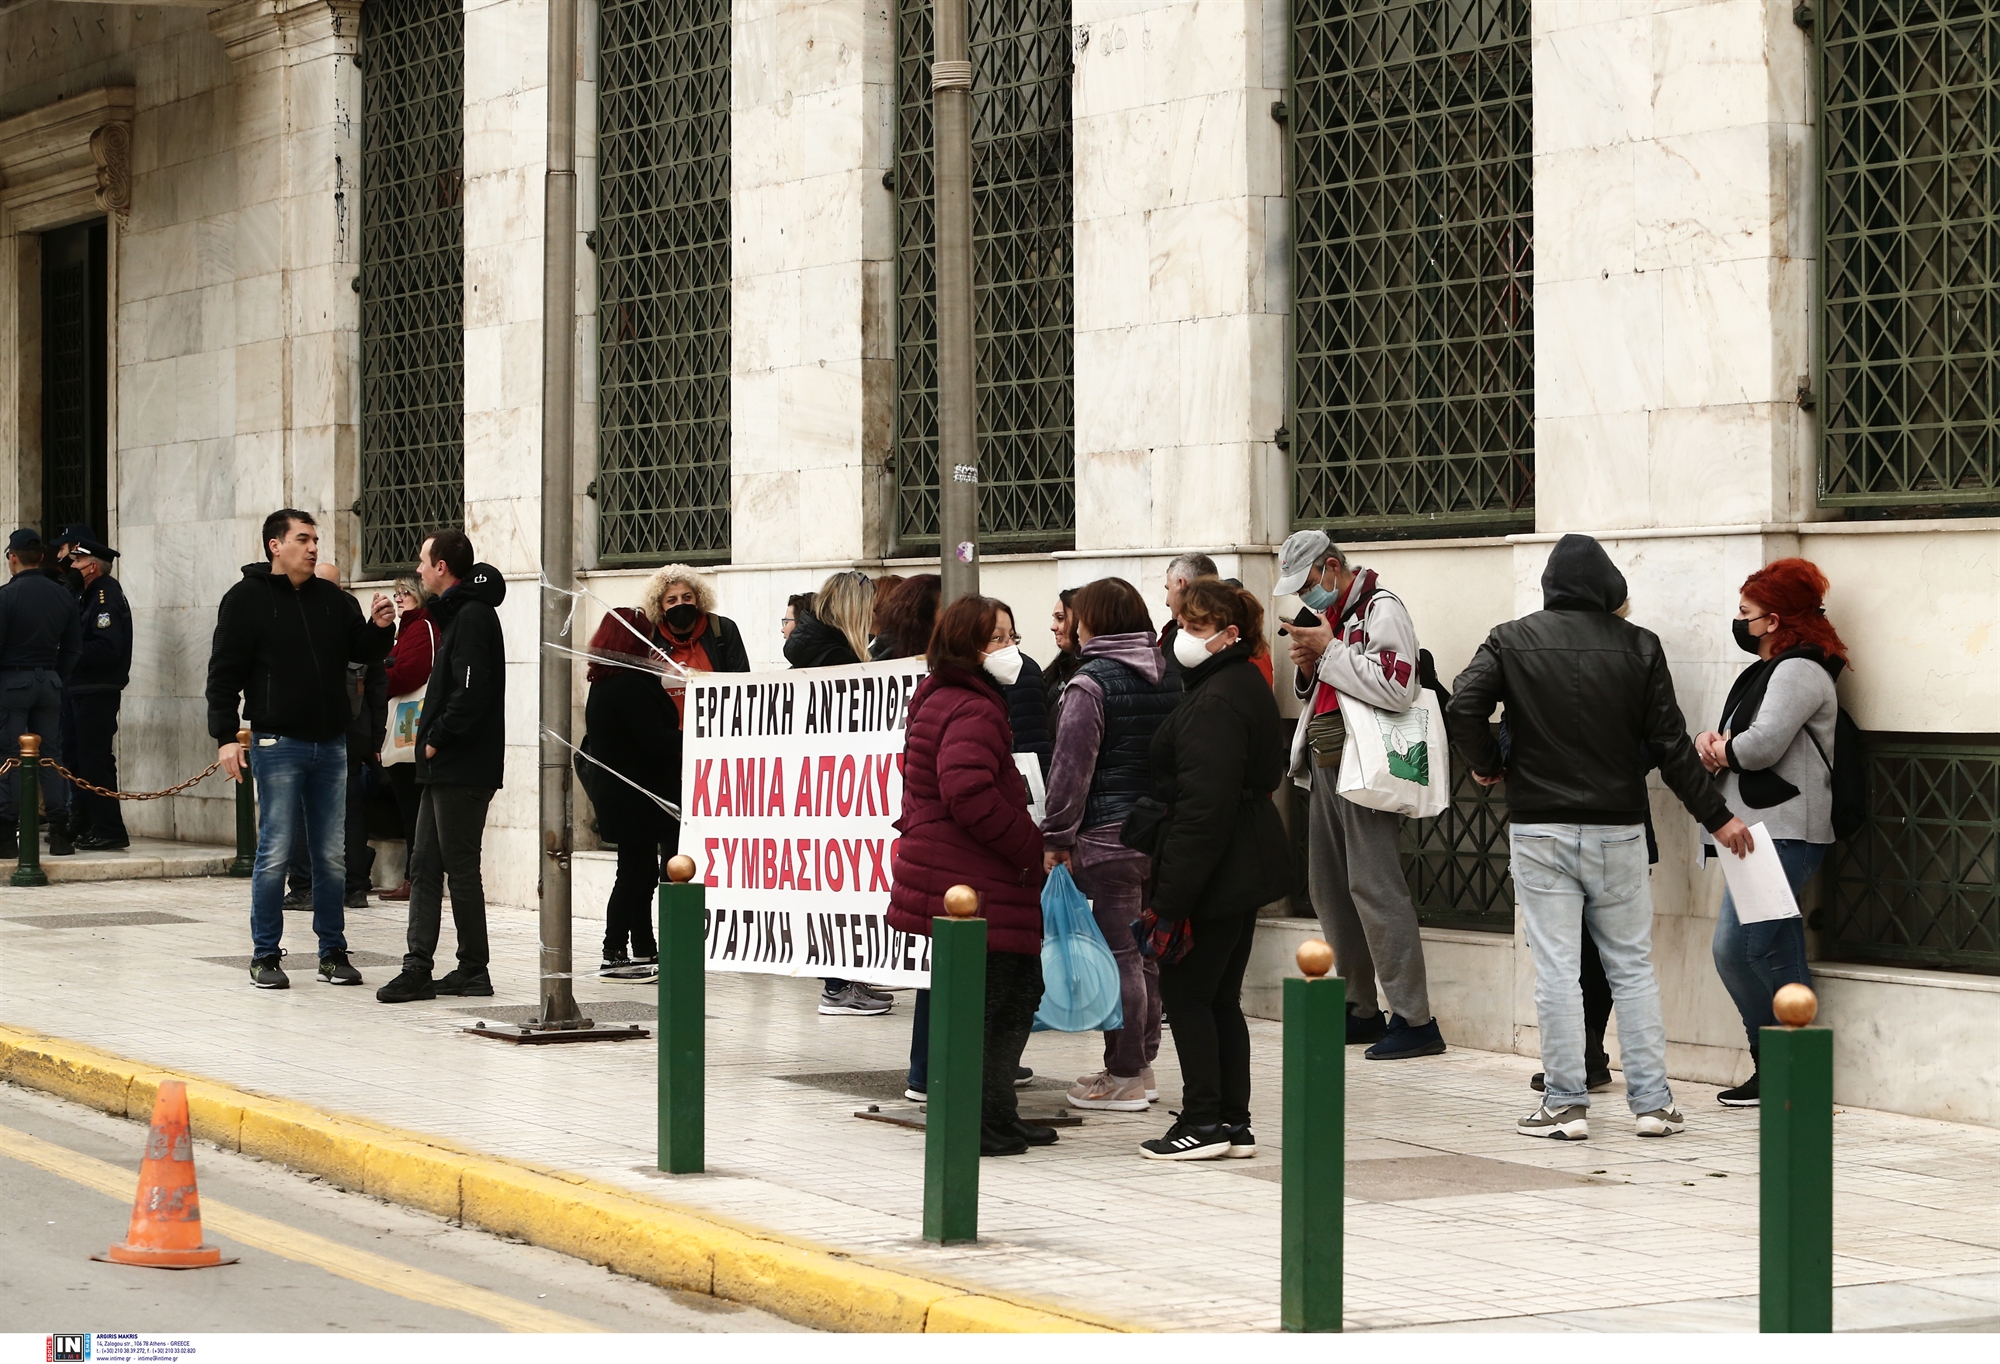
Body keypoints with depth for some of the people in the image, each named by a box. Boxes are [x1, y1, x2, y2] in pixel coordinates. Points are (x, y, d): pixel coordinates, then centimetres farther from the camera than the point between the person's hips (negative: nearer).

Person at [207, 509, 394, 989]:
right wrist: (225, 737, -13)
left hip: (332, 744, 5)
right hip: (279, 745, -5)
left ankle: (333, 952, 16)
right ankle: (265, 955, 6)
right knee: (275, 854, -3)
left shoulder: (333, 599, 12)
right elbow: (225, 673, -5)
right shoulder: (246, 600, -2)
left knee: (333, 856, 7)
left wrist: (379, 628, -3)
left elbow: (364, 652, 19)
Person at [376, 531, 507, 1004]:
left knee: (461, 867, -3)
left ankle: (473, 971, 4)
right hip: (444, 769, 10)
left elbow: (471, 693, -24)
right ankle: (418, 968, 8)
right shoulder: (458, 613, 18)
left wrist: (438, 740, -15)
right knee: (425, 866, 8)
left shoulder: (473, 617, -14)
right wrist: (432, 742, 11)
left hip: (462, 770, -10)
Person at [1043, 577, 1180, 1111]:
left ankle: (1124, 1077, -1)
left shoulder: (1091, 682, -12)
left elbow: (1071, 766, -14)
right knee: (1147, 953, 14)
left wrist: (1056, 836, -9)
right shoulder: (1170, 677, 10)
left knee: (1119, 953, -4)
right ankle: (1142, 1064, 21)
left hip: (1110, 835, -7)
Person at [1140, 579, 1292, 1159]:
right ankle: (1234, 1122, 16)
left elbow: (1202, 807, -24)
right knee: (1220, 997, 13)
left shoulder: (1214, 703, -20)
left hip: (1218, 869, -10)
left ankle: (1204, 1122, 1)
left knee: (1185, 991, -2)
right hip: (1248, 867, 10)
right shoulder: (1249, 687, 13)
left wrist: (1170, 898, -22)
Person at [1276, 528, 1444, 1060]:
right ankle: (1361, 1010, 20)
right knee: (1328, 889, 12)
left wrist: (1329, 651, -17)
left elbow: (1398, 687, -24)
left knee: (1373, 886, -13)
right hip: (1325, 766, 10)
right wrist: (1307, 667, 3)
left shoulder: (1380, 610, -10)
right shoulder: (1329, 615, 18)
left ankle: (1413, 1019, -12)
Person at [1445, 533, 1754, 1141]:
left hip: (1540, 829, -1)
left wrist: (1487, 766, 7)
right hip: (1619, 829, 1)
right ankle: (1652, 1102, 9)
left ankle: (1565, 1104, 1)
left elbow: (1462, 709, -12)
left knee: (1555, 970, 1)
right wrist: (1717, 817, 7)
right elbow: (1670, 742, 0)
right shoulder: (1638, 646, 1)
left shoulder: (1511, 641, 1)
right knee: (1633, 967, 9)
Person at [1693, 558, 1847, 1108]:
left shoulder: (1798, 671, -11)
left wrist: (1720, 749, -2)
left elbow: (1762, 745, -22)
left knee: (1735, 947, -13)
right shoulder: (1765, 671, 22)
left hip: (1785, 832, -11)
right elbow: (1736, 743, 22)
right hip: (1761, 831, 11)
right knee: (1778, 954, 9)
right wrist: (1712, 740, -1)